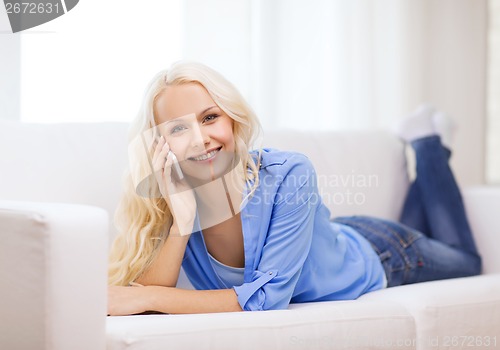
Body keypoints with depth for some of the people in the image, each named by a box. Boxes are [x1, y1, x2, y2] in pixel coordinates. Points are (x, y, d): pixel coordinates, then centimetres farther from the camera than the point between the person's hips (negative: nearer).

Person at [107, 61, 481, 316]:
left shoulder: (288, 175, -43)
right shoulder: (163, 200, -30)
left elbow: (268, 295, -45)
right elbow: (145, 303, -36)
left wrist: (149, 297, -51)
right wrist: (181, 223, -48)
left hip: (375, 258, -4)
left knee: (467, 261, 30)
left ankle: (427, 144, 41)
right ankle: (418, 146, 49)